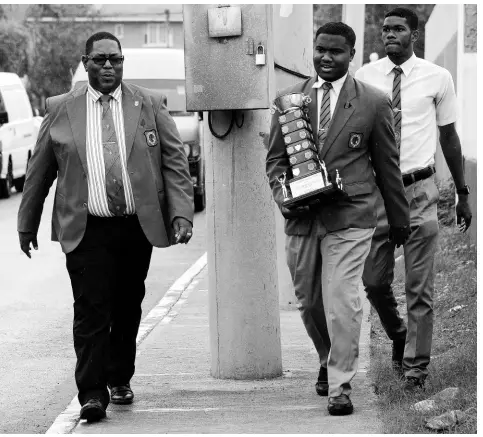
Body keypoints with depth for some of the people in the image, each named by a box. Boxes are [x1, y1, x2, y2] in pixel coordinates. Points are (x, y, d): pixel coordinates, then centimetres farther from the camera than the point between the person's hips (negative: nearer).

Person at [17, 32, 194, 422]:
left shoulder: (150, 105, 6)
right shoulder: (60, 110, 5)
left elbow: (175, 163, 4)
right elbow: (39, 171, 12)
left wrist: (182, 214, -7)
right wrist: (27, 224, 16)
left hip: (137, 227, 2)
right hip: (86, 229, -1)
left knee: (127, 309, 11)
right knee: (91, 310, -8)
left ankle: (119, 379, 28)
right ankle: (92, 393, -6)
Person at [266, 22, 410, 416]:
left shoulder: (374, 103, 0)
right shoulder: (289, 99, 7)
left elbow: (387, 165, 7)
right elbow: (275, 158, 11)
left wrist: (400, 218, 14)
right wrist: (283, 196, -8)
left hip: (349, 218, -3)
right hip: (302, 219, 3)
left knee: (341, 301, -13)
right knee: (309, 301, 13)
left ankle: (340, 386, -5)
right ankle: (329, 362, 39)